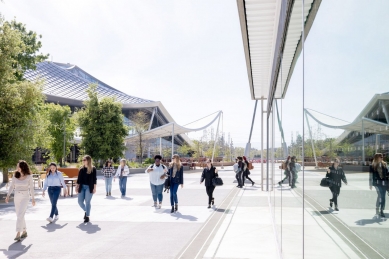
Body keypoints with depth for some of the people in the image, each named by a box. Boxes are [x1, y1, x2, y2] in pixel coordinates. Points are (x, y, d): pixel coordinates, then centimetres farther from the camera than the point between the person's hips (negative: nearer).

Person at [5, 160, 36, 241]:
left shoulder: (29, 176, -6)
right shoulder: (15, 175, 3)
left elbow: (31, 188, 0)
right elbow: (12, 186, 6)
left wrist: (33, 198, 1)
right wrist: (8, 196, -5)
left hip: (25, 196, -4)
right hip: (16, 196, 5)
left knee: (20, 215, -17)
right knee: (19, 215, 11)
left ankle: (18, 234, -18)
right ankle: (24, 232, 27)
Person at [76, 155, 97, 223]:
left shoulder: (93, 169, -4)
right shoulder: (81, 169, 7)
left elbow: (94, 179, -4)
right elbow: (79, 179, 11)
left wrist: (94, 188, -7)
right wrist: (77, 186, 7)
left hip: (89, 187, -4)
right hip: (82, 187, 5)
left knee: (87, 202, -1)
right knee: (80, 201, 4)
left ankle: (87, 216, 11)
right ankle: (86, 211, 31)